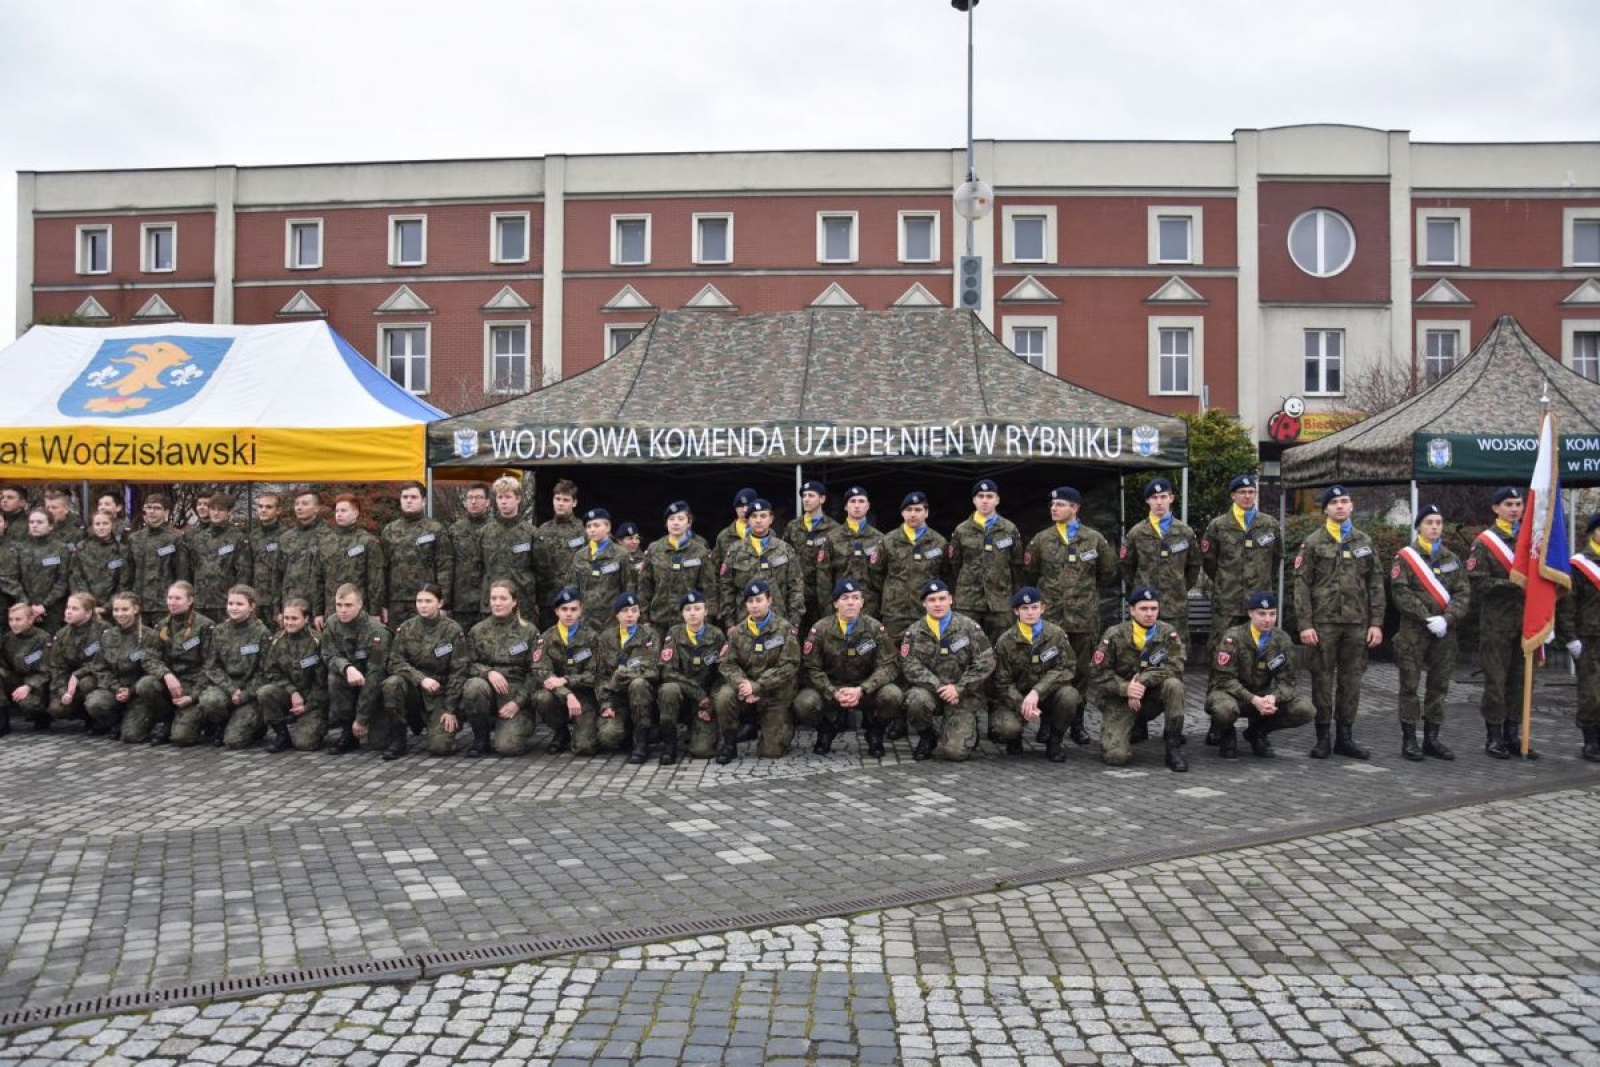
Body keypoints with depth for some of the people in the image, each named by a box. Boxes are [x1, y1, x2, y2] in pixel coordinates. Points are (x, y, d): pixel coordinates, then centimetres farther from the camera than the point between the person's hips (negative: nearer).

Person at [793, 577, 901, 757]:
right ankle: (828, 728, 8)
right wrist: (834, 693, -24)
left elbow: (888, 665, -10)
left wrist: (861, 690, -26)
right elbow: (811, 668, -7)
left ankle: (874, 732, 3)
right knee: (803, 703, -30)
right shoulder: (820, 629, -7)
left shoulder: (875, 628, -5)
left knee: (891, 695, -31)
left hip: (865, 690, 0)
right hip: (830, 690, 0)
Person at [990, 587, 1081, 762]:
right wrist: (1021, 705, -25)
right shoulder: (1005, 641, -7)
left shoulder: (1057, 634, -6)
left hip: (1047, 694, 1)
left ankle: (1055, 739, -2)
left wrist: (1037, 692, -26)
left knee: (1070, 695, -32)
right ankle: (1014, 740, 10)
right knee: (1005, 727, -32)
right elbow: (1003, 682, -6)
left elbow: (1066, 667, -13)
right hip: (1016, 698, -1)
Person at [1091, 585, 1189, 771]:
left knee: (1174, 684, -31)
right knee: (1116, 756, -20)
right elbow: (1101, 674, -9)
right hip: (1119, 700, -1)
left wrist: (1143, 680, -28)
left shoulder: (1168, 632, -6)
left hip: (1152, 697, 2)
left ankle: (1173, 748, -16)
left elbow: (1174, 667, -18)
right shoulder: (1115, 635, -10)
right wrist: (1126, 688, -25)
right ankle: (1136, 728, 17)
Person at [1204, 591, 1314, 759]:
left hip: (1264, 694, 5)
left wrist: (1274, 697, -26)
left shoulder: (1283, 640, -2)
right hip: (1233, 692, -4)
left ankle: (1257, 731, 9)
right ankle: (1226, 735, 0)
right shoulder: (1233, 638, -16)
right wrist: (1253, 700, -32)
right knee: (1225, 708, -40)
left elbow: (1286, 679, -2)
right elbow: (1225, 678, -19)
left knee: (1305, 711, -18)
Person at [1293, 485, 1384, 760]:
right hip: (1324, 622, -3)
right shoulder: (1313, 542, 1)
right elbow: (1302, 585, -3)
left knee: (1351, 680, 7)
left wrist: (1376, 622, 2)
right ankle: (1322, 738, 10)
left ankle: (1345, 737, 16)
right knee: (1322, 680, 2)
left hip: (1357, 623, 3)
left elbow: (1376, 584, 10)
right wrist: (1305, 623, -10)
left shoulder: (1364, 542, 11)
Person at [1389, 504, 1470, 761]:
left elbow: (1462, 595, 5)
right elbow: (1400, 593, -9)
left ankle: (1432, 738, 18)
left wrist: (1447, 619, -12)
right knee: (1410, 685, -2)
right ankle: (1409, 739, 4)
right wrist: (1427, 618, -17)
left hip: (1444, 632, 4)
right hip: (1413, 631, -4)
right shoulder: (1406, 557, 0)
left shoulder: (1452, 559, 12)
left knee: (1439, 686, 8)